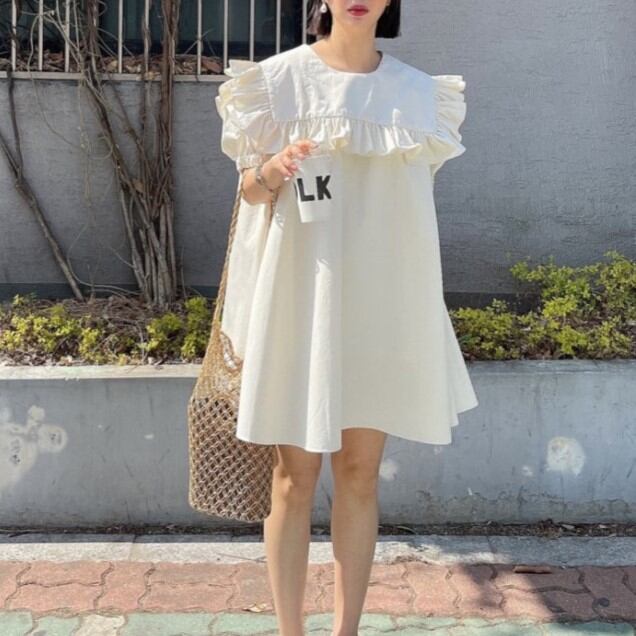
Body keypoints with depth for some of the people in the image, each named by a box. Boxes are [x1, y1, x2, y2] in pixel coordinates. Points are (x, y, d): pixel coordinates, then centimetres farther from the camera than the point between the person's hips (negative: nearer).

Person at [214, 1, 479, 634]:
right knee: (295, 472, 2)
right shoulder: (281, 76, 0)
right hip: (299, 295, -2)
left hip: (380, 300, 2)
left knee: (360, 472, 7)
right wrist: (274, 170, -19)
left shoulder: (417, 90, 7)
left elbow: (415, 199, 13)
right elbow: (251, 190, 5)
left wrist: (420, 310, 11)